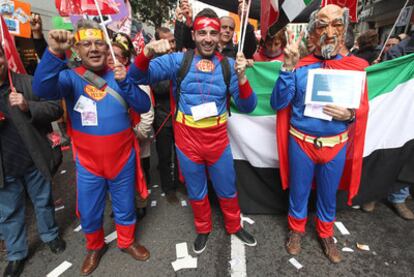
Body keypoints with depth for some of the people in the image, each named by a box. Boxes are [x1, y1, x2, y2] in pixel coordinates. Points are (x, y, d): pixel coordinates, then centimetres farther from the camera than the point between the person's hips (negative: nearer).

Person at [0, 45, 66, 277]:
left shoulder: (28, 82, -6)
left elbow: (56, 109, -9)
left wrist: (28, 106, -26)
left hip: (34, 160, -1)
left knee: (44, 201, 18)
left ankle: (50, 234, 44)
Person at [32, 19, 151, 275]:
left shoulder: (120, 74, -1)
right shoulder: (70, 77, -6)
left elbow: (144, 106, -10)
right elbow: (43, 89, -26)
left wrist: (125, 83, -25)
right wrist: (55, 53, -39)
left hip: (123, 158, 1)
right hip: (88, 162, 0)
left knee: (125, 207, 19)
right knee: (89, 213, 18)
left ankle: (127, 242, 46)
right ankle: (95, 247, 48)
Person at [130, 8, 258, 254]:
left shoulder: (228, 65, -3)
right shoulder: (178, 60, -5)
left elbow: (247, 107, -7)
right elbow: (139, 76, -13)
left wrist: (242, 77, -24)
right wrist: (148, 52, -32)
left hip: (218, 139, 1)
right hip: (187, 139, 0)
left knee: (228, 190, 18)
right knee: (196, 192, 19)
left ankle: (235, 226, 47)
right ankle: (203, 229, 46)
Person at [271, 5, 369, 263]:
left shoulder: (355, 66, -1)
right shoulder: (299, 66, -6)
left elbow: (363, 108, 4)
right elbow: (278, 104, -14)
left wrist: (350, 114, -19)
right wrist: (288, 67, -22)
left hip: (336, 145, 2)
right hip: (301, 142, -1)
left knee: (329, 194, 19)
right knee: (299, 191, 15)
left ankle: (326, 235, 45)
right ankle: (296, 230, 42)